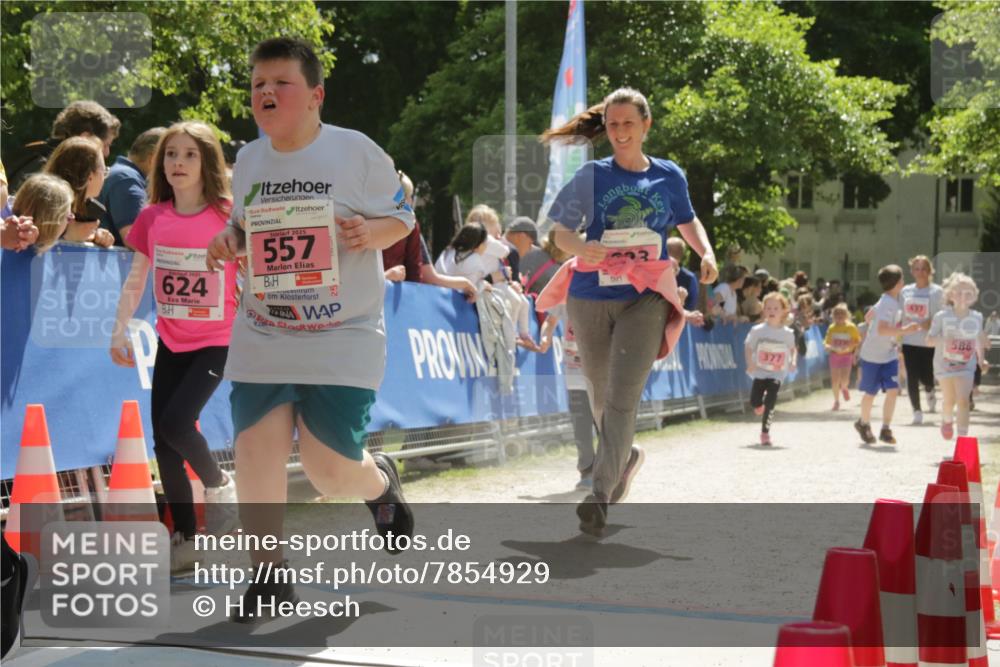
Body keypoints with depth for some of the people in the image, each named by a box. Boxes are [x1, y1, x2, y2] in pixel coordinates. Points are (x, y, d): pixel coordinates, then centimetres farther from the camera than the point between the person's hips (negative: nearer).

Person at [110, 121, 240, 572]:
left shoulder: (228, 216, -12)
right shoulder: (152, 218, 0)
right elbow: (135, 281, 9)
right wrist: (119, 331, 2)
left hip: (217, 341, -5)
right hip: (170, 344, 5)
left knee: (176, 423, -20)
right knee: (163, 439, 4)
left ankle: (219, 485, 12)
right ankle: (184, 539, 16)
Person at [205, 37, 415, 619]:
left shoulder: (357, 152, -8)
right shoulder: (248, 160, 6)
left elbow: (402, 218, 1)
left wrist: (371, 232, -21)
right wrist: (227, 244, -3)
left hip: (345, 339, -4)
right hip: (261, 339, 4)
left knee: (331, 472, -3)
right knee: (255, 457, -5)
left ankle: (381, 481, 34)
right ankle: (269, 574, 12)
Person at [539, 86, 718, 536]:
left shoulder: (669, 177, 6)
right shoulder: (593, 175, 2)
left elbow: (687, 220, 23)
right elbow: (561, 232, 1)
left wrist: (707, 252, 4)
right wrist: (581, 248, -22)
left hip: (645, 299, -1)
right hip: (591, 297, 1)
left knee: (623, 397, -15)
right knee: (600, 396, 14)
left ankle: (601, 495, -18)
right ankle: (626, 456, 43)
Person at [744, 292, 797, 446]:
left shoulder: (788, 333, -3)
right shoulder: (757, 330, -7)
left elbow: (793, 349, 12)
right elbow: (748, 347, -1)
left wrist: (793, 361, -6)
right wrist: (750, 363, -14)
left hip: (777, 374, 0)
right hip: (760, 372, 0)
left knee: (770, 403, -10)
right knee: (755, 403, -5)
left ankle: (765, 432, 6)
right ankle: (760, 406, 35)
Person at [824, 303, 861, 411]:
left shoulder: (851, 327, -6)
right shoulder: (832, 328, 1)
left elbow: (858, 341, 0)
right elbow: (827, 342, 6)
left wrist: (849, 346, -17)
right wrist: (828, 346, -17)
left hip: (847, 355, -2)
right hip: (834, 355, 2)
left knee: (844, 379, -14)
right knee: (835, 380, 3)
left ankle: (844, 388, 23)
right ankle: (836, 401, 19)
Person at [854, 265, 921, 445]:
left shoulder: (889, 301, 5)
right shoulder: (888, 304, -23)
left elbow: (868, 317, 19)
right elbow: (882, 329, -37)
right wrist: (904, 330, -41)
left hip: (889, 354, 7)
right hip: (872, 355, -7)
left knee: (893, 390, -6)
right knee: (870, 393, 9)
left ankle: (886, 429, 0)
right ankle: (864, 423, 32)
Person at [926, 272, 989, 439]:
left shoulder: (977, 317, -3)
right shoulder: (942, 316, -11)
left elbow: (979, 340, 13)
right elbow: (929, 339, -12)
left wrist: (981, 360, 11)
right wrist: (943, 339, -31)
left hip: (966, 365, 0)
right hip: (944, 364, 0)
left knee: (963, 400, -13)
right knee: (949, 400, 11)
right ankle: (947, 421, 45)